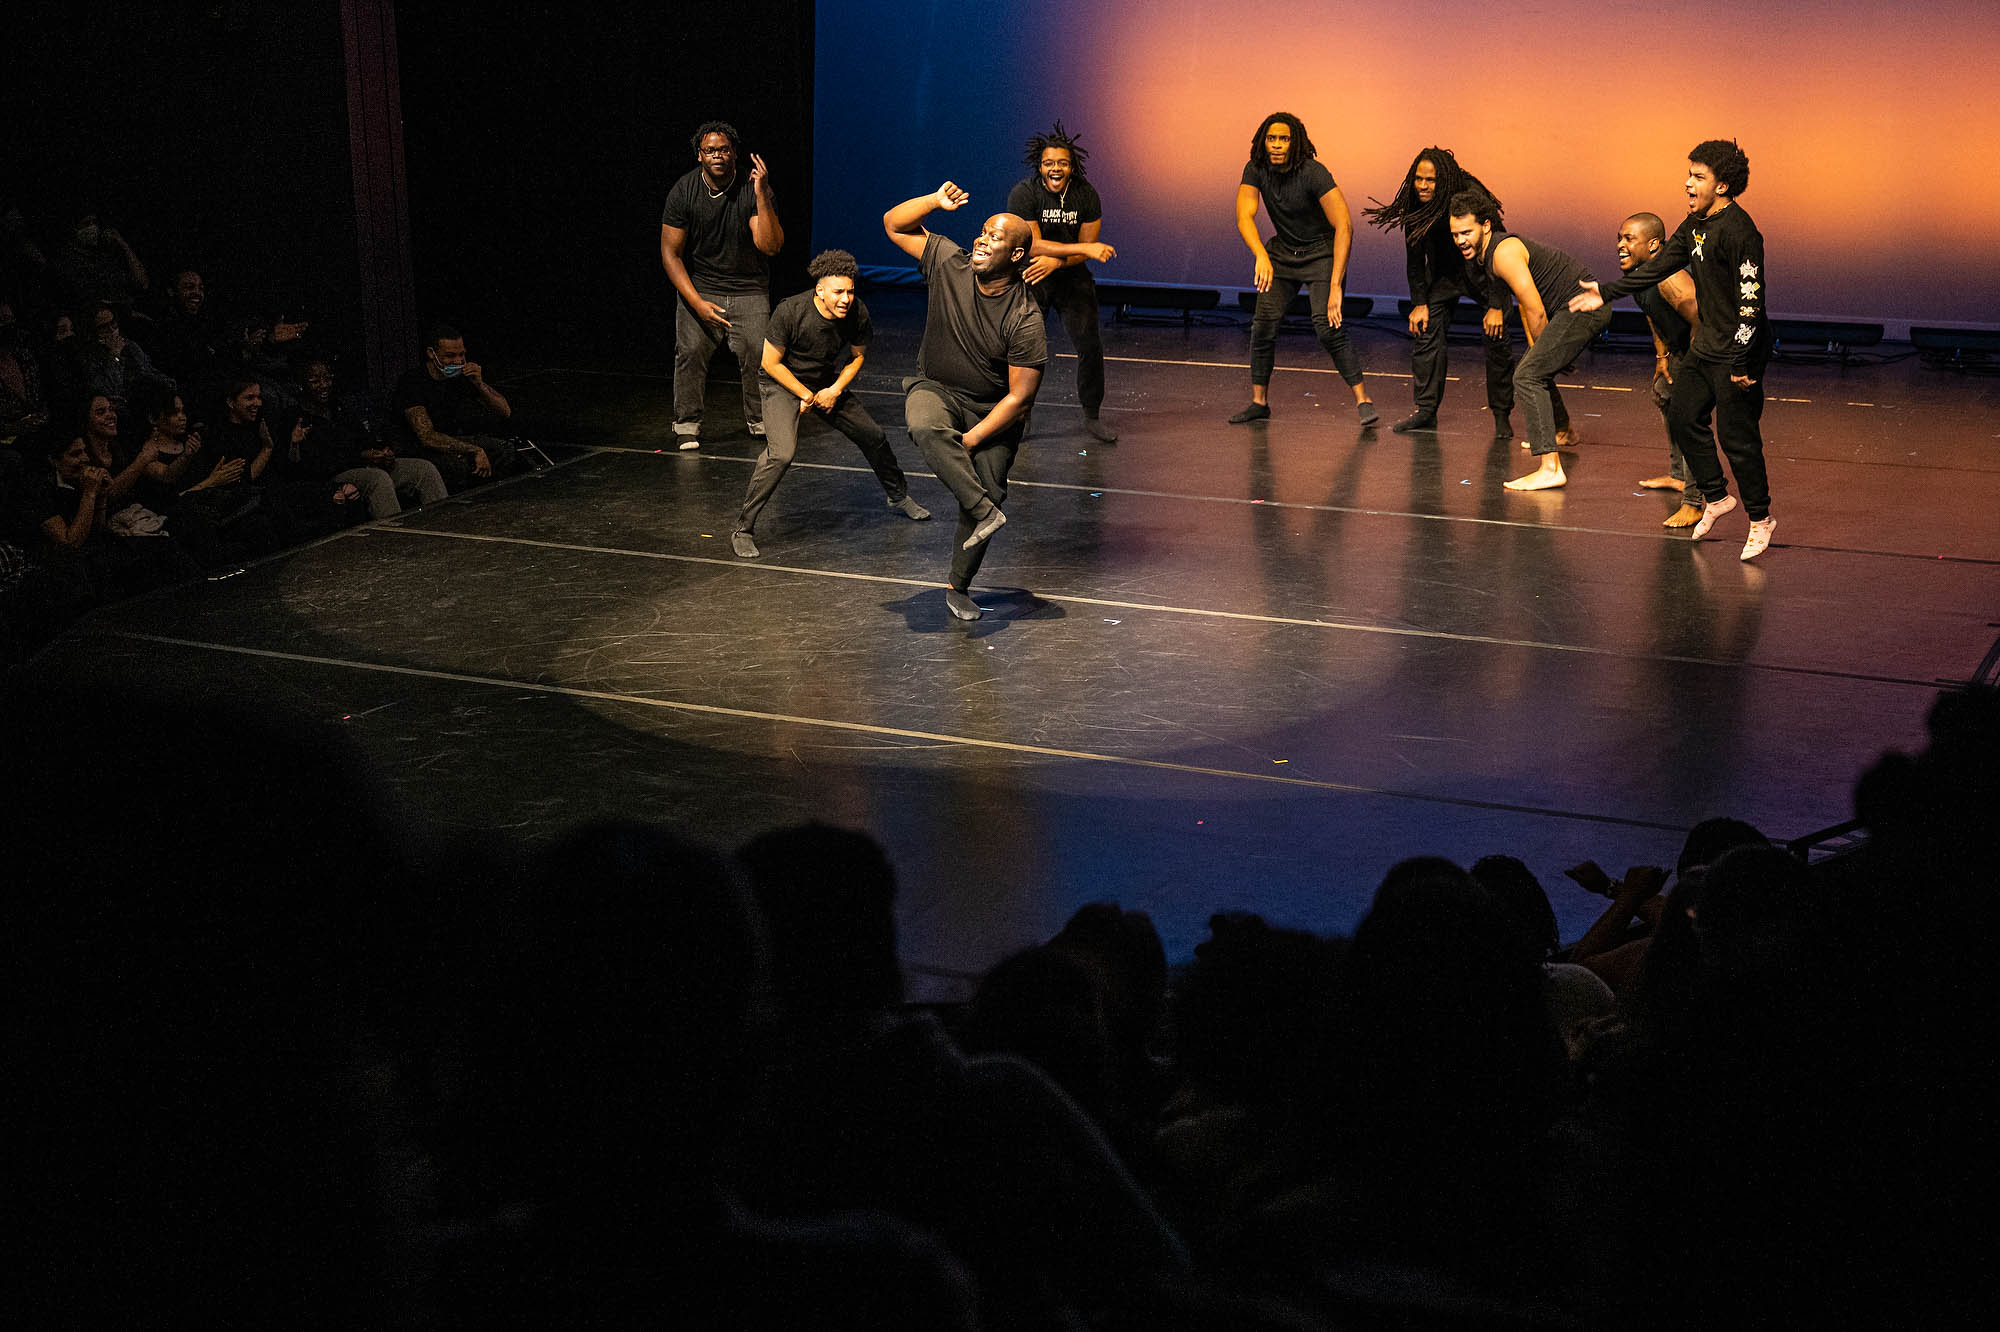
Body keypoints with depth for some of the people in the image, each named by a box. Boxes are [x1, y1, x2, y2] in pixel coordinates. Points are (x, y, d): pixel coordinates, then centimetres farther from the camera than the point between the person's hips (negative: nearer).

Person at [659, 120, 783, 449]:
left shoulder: (752, 190, -9)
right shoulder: (683, 192, -7)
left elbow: (770, 246, -19)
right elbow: (670, 253, -4)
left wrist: (762, 197, -29)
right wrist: (697, 303, -13)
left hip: (748, 288, 0)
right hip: (699, 286, 0)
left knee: (758, 354, -15)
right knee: (690, 350, -18)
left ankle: (760, 423, 5)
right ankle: (687, 425, -3)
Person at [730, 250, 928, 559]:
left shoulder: (856, 312, -17)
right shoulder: (790, 311, -29)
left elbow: (858, 356, 2)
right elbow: (771, 362, -19)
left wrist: (835, 390, -11)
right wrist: (807, 395, -16)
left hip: (828, 384, 5)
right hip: (784, 384, -5)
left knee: (873, 437, 11)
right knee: (781, 453, -26)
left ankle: (898, 496, 41)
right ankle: (742, 530, -17)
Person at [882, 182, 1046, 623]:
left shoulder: (1026, 321, -21)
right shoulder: (950, 264, -10)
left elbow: (1020, 397, -19)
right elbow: (894, 223, -1)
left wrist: (968, 441, -20)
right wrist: (936, 201, -18)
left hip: (992, 412, -1)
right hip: (935, 389, 1)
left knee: (988, 486, -8)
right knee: (925, 427, -35)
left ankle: (958, 587, 13)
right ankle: (985, 512, -37)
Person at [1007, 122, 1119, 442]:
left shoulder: (1086, 196, -7)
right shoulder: (1023, 194, -16)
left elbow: (1086, 247, -5)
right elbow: (1033, 245, -21)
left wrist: (1056, 261, -24)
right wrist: (1084, 248, -27)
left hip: (1072, 277, 3)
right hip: (1030, 276, -3)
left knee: (1091, 347, 1)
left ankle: (1091, 417, 15)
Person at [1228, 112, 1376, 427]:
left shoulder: (1313, 173, -25)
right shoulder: (1256, 170, -10)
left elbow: (1344, 226, -29)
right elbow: (1244, 217, -18)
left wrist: (1335, 286, -34)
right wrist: (1261, 256, -39)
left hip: (1322, 253, -5)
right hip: (1283, 252, 5)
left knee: (1327, 326, -20)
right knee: (1263, 324, -6)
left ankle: (1363, 400, -12)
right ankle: (1259, 402, 8)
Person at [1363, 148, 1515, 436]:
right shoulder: (1415, 205, -17)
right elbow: (1415, 256, -4)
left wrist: (1497, 306, -31)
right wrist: (1419, 303, -8)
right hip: (1444, 270, 5)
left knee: (1496, 339, -9)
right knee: (1427, 333, -3)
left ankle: (1501, 415, 1)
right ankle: (1426, 411, 4)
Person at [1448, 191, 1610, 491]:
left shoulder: (1503, 252, -20)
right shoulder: (1482, 255, 13)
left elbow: (1537, 312, -18)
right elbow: (1525, 303, 23)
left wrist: (1540, 349, -2)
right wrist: (1536, 350, 17)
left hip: (1583, 305, -10)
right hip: (1577, 306, 10)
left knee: (1528, 376, -19)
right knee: (1534, 369, 28)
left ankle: (1550, 468, -29)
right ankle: (1561, 430, 54)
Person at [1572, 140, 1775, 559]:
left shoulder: (1738, 231, -21)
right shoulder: (1695, 225, 8)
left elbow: (1751, 300, -23)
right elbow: (1658, 266, 19)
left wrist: (1742, 363, -23)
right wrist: (1606, 292, 19)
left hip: (1738, 352, -10)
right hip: (1706, 347, 10)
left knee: (1736, 436, -5)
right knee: (1681, 415, 14)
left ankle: (1760, 518, 9)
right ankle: (1716, 497, 28)